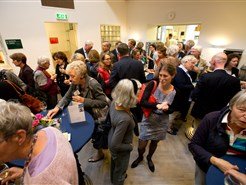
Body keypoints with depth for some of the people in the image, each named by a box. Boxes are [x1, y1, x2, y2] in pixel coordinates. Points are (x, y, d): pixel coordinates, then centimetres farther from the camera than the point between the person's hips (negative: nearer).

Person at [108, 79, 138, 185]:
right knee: (120, 169, 26)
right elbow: (115, 145, -32)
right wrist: (130, 146, -15)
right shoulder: (124, 119, -43)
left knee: (114, 163, 36)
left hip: (112, 137, 8)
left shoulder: (114, 103, -21)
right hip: (120, 150, -7)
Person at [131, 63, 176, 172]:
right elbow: (142, 102, -25)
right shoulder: (153, 84, -20)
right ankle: (140, 157, 48)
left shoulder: (175, 92, -14)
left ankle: (149, 158, 58)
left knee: (154, 143, 24)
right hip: (148, 120, -1)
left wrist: (166, 108, -28)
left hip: (161, 123, 2)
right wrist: (158, 105, -37)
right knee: (142, 145, 11)